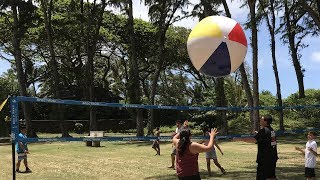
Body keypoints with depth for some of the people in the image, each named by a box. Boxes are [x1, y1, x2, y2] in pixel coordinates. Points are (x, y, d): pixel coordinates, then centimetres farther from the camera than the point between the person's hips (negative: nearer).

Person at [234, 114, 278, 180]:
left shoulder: (264, 131, -18)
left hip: (265, 158, -9)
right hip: (272, 157, 9)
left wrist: (240, 139, -28)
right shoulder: (271, 130, 10)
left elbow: (253, 140, -30)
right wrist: (258, 134, 21)